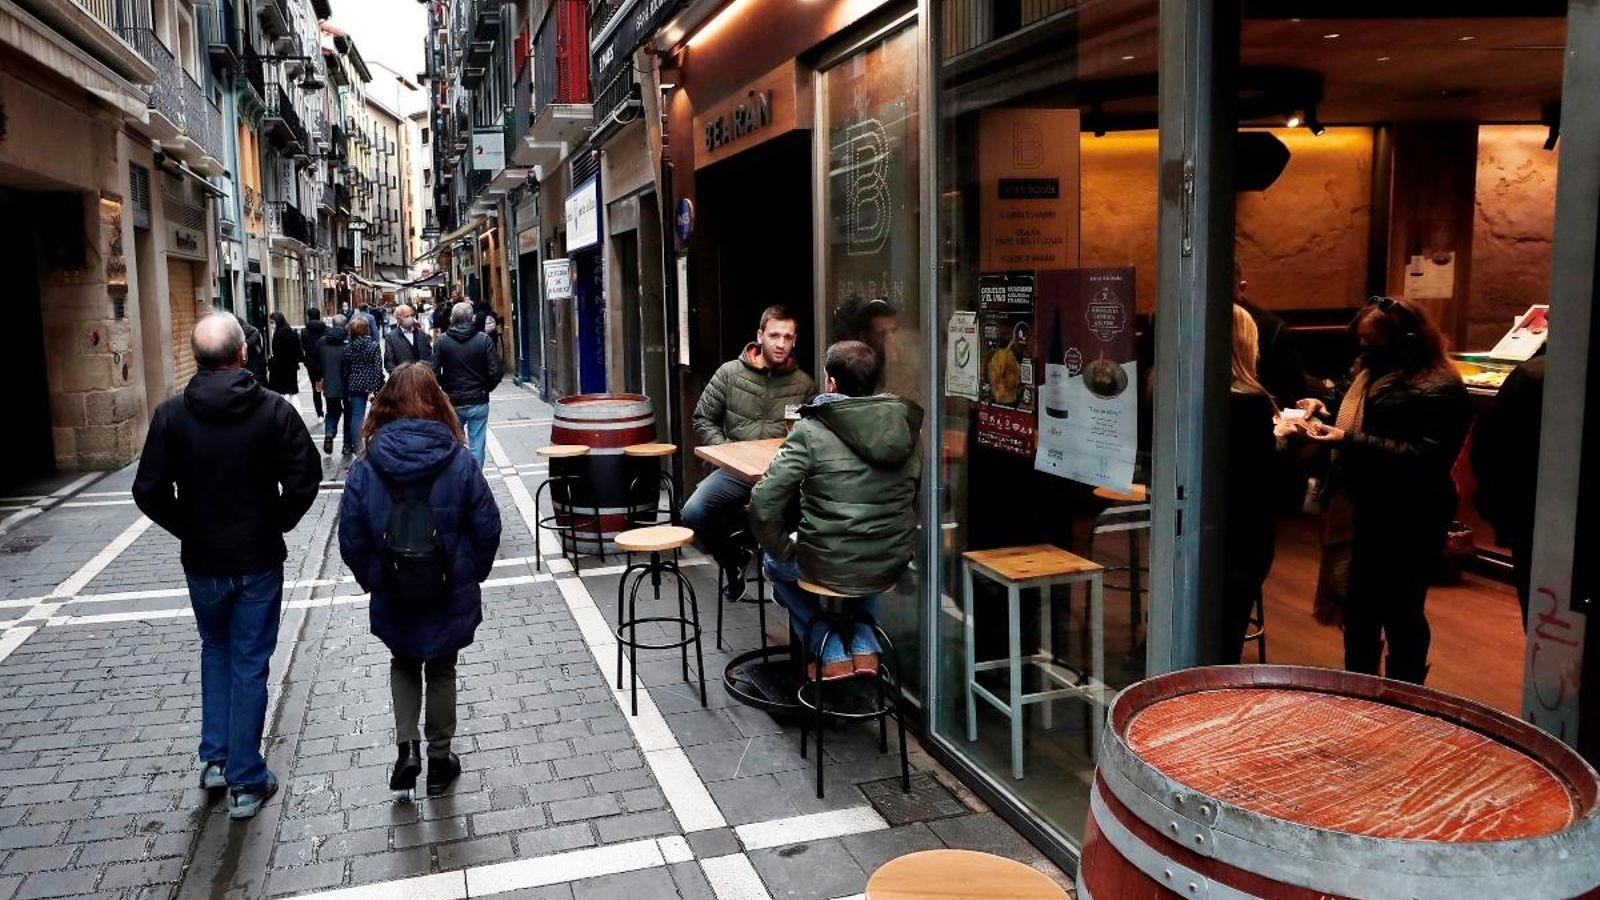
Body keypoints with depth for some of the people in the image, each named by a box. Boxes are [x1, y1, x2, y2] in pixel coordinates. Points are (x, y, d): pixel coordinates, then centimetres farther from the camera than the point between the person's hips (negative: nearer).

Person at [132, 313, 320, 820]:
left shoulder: (171, 414, -8)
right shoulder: (274, 410, -12)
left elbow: (149, 491, -8)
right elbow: (305, 479, -15)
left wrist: (188, 529, 7)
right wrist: (276, 524, 2)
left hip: (202, 561, 2)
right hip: (259, 560, -2)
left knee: (215, 651, 25)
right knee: (249, 665, 7)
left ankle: (214, 758, 26)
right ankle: (245, 782, 14)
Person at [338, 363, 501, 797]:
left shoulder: (365, 469, -12)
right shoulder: (459, 462, -14)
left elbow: (351, 541, -8)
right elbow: (487, 528, -9)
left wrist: (373, 581, 9)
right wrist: (470, 576, 7)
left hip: (393, 599, 1)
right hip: (451, 597, 0)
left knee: (403, 664, 25)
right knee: (441, 672, 18)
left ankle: (407, 746, 12)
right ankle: (439, 759, 28)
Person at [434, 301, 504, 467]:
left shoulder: (442, 341, -6)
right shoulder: (484, 340, -9)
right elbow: (496, 372, -12)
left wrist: (446, 387, 9)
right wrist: (485, 388, 5)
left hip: (452, 402, 1)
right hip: (478, 403, -1)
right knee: (477, 445, 6)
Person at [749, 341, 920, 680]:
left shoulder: (811, 431, -14)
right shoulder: (904, 427, 0)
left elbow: (764, 502, -17)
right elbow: (914, 499, 8)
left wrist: (782, 550, 0)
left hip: (831, 568, -4)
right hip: (893, 565, 5)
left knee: (774, 563, 29)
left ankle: (831, 653, 20)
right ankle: (864, 644, 24)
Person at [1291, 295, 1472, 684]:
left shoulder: (1438, 391, -18)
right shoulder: (1369, 369, 9)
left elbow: (1422, 458, -26)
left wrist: (1348, 441, -29)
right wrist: (1325, 409, 3)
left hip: (1405, 527, -9)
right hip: (1356, 517, 9)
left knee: (1401, 616, 6)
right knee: (1358, 612, 19)